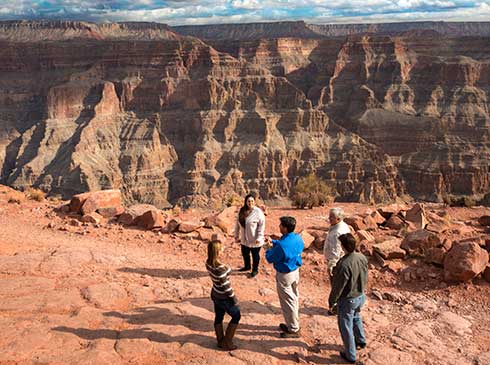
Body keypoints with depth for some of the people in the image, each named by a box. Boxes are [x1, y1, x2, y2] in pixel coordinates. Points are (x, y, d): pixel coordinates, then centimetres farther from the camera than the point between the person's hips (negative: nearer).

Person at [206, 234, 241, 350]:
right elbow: (226, 286, -26)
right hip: (224, 298, -8)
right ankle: (227, 342, 22)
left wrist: (213, 242, 3)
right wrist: (234, 298, -15)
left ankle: (220, 341, 40)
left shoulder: (209, 263, -12)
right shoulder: (220, 268, -34)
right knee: (236, 316, 16)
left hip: (215, 294, 8)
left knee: (218, 317, 23)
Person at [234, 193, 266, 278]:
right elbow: (238, 224, 6)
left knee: (255, 255, 14)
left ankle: (255, 270, 36)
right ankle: (247, 266, 49)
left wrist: (259, 238, -21)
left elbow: (262, 225, -18)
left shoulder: (258, 212, -19)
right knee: (245, 254, 24)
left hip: (254, 240, -5)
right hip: (244, 239, 6)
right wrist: (236, 235, 9)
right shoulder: (242, 211, -2)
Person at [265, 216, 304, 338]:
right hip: (295, 271, 8)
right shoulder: (298, 238, -7)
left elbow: (270, 259, -16)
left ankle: (293, 330, 20)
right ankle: (293, 323, 39)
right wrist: (273, 241, 8)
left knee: (288, 301, 7)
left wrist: (268, 250, 3)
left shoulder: (282, 246, -32)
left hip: (285, 275, -8)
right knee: (294, 298, 22)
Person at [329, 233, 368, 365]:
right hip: (361, 296, 7)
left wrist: (332, 301, -7)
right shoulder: (362, 258, -11)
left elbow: (338, 287, -23)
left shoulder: (344, 264, -34)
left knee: (346, 327, 13)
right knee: (356, 318, 33)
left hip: (347, 300, -7)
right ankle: (361, 341, 53)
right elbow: (365, 278, 5)